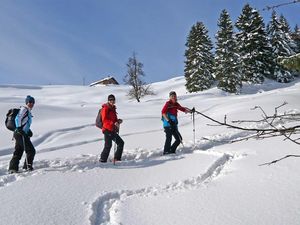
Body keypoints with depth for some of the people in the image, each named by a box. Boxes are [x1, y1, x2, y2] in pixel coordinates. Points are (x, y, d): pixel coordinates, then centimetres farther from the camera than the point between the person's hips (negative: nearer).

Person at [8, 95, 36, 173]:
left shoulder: (28, 111, 21)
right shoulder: (24, 109, -6)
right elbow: (17, 119, -17)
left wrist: (28, 131, 15)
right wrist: (19, 129, -24)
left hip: (23, 134, 10)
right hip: (20, 134, -10)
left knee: (18, 152, 10)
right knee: (31, 150, -6)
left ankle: (12, 168, 13)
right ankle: (28, 166, 1)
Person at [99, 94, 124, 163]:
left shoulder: (113, 108, 19)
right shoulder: (105, 108, -7)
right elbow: (104, 120, -17)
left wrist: (118, 121, 5)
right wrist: (113, 123, -25)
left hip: (113, 130, 9)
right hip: (107, 130, -9)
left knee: (121, 142, 12)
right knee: (108, 145, -13)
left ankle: (117, 158, 19)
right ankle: (103, 160, -6)